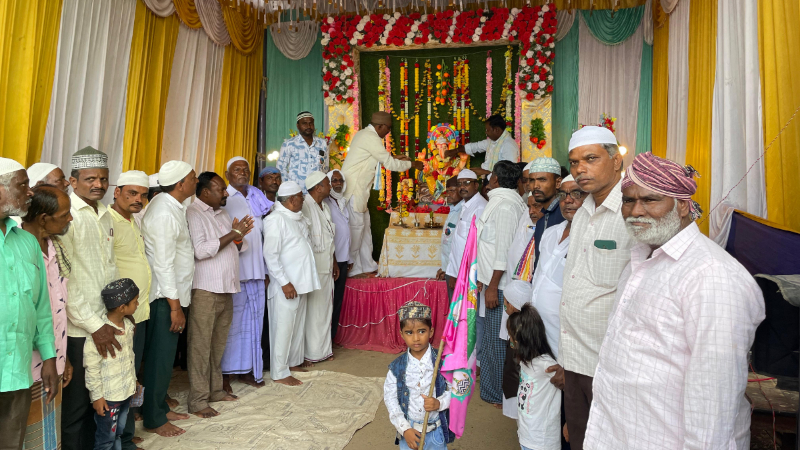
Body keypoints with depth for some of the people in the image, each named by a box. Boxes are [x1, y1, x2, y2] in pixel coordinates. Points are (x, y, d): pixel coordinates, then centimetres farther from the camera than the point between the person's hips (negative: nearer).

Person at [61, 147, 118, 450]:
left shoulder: (104, 215, 11)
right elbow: (64, 279, -17)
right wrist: (93, 325, -15)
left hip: (104, 323, 7)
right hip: (78, 328, -6)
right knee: (76, 404, 8)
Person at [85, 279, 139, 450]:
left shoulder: (128, 325, 2)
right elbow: (92, 368, -18)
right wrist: (97, 396, -14)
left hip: (127, 391, 7)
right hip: (108, 397, -7)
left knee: (119, 433, 21)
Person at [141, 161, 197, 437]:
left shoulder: (172, 205, 9)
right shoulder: (164, 213, -20)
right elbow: (163, 263, -22)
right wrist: (175, 306, -18)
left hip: (173, 293, 9)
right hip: (165, 297, -9)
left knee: (165, 355, 18)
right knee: (160, 358, 3)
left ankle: (160, 408, 33)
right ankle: (154, 419, 18)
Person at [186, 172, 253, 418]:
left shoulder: (222, 214, 17)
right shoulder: (193, 214, -9)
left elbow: (235, 248, 21)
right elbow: (201, 251, -21)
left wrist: (240, 235, 0)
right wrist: (233, 234, -17)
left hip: (226, 288, 8)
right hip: (205, 289, -8)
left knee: (218, 343, 15)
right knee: (201, 345, -1)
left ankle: (215, 390, 27)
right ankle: (198, 401, 7)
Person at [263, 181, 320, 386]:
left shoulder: (299, 218, 13)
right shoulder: (276, 219, -14)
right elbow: (270, 254, -18)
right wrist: (285, 282, -19)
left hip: (301, 281, 9)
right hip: (285, 285, -9)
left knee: (298, 325, 17)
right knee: (283, 328, -1)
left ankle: (294, 361, 32)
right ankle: (279, 373, 9)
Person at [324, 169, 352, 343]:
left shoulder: (345, 202, 15)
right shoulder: (325, 203, -10)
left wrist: (349, 258, 16)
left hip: (343, 258, 8)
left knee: (338, 300, 13)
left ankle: (332, 336, 24)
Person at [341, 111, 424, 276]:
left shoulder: (364, 134, 15)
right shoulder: (371, 138, -16)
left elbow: (379, 160, 26)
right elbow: (390, 164, -13)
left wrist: (394, 158, 18)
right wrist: (412, 164, -1)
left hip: (358, 189, 10)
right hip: (353, 190, -10)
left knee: (364, 226, 14)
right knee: (355, 227, -3)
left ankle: (367, 265, 24)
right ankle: (350, 269, 8)